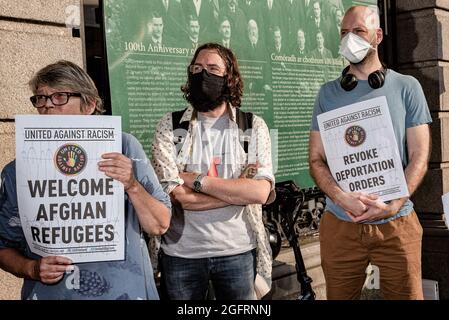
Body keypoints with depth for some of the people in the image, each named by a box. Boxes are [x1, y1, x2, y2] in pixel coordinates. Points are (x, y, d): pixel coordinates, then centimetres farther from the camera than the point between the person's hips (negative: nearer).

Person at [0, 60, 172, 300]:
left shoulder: (122, 147, -7)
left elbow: (159, 225, -6)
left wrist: (132, 186, -22)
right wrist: (31, 269, -14)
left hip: (123, 291, 0)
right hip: (50, 292, 1)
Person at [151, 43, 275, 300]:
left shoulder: (254, 127, -2)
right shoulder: (170, 127, -4)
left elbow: (261, 192, -16)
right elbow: (178, 197, -15)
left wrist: (196, 180, -16)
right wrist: (239, 189, -13)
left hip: (238, 251, 1)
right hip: (181, 253, 0)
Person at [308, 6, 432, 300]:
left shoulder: (407, 87, 3)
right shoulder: (328, 93, 7)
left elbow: (419, 156, -1)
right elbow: (316, 159, 3)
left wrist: (393, 206, -16)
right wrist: (342, 198, -15)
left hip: (397, 223, -1)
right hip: (340, 223, 1)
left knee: (406, 294, 5)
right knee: (340, 296, 10)